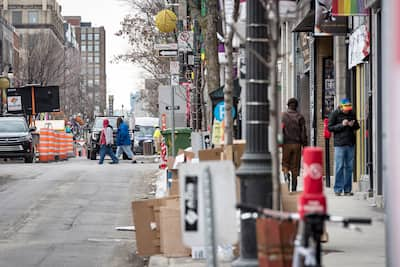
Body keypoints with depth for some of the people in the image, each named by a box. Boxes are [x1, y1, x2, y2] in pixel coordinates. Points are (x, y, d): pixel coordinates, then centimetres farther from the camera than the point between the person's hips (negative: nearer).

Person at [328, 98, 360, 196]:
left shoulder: (352, 114, 11)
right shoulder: (335, 114, -1)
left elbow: (357, 126, 18)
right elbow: (330, 127, -5)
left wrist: (353, 125, -5)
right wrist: (342, 125, -16)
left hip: (350, 144, 4)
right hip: (339, 144, -4)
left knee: (349, 167, 5)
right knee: (339, 167, -6)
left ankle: (347, 189, 10)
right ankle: (338, 189, -1)